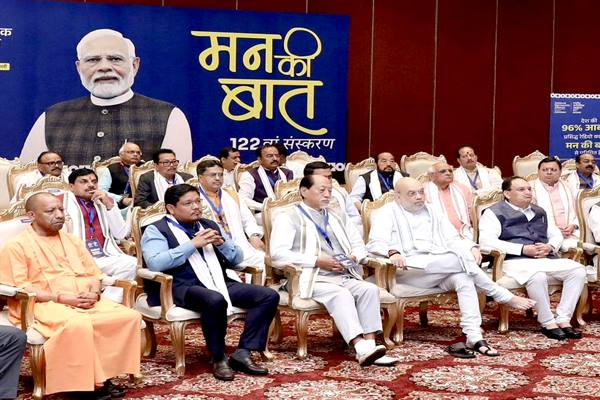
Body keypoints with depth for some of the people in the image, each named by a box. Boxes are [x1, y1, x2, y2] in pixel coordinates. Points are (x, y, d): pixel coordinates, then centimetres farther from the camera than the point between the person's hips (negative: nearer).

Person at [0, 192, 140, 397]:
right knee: (79, 324, -39)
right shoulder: (16, 246, 3)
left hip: (87, 302, 6)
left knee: (130, 316, -20)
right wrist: (60, 298, -16)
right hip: (46, 305, -6)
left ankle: (103, 375, -16)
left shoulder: (72, 241, 22)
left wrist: (93, 293, -5)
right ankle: (89, 382, -24)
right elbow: (17, 287, -8)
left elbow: (94, 274, 21)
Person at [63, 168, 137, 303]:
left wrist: (109, 205, 2)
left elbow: (121, 234, 11)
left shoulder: (107, 202, 22)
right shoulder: (63, 202, 12)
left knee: (130, 263, -27)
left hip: (105, 258, 4)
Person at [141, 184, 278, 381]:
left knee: (269, 296, -13)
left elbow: (237, 258, 22)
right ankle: (218, 359, -19)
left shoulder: (210, 226, 23)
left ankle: (242, 354, -14)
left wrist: (222, 243, 0)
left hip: (220, 283, 7)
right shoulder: (156, 230, 4)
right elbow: (155, 263, -16)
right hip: (183, 287, -6)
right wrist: (193, 244, -13)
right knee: (216, 300, -40)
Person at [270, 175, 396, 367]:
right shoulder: (289, 218, 3)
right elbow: (278, 254, -11)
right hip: (313, 279, -6)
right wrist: (317, 261, -16)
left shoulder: (338, 216, 24)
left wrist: (353, 257, -2)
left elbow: (359, 245, 25)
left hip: (345, 276, 6)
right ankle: (361, 349, -43)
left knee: (370, 289, -23)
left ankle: (369, 344, -31)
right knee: (341, 295, -34)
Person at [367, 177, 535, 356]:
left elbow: (453, 239, 19)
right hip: (409, 269, -5)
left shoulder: (432, 212, 25)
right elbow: (376, 243, -5)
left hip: (442, 267, 5)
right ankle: (506, 297, -15)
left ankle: (474, 338, -38)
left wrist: (472, 247, -3)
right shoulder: (387, 213, 10)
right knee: (459, 257, -26)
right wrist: (392, 252, -27)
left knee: (464, 278, -30)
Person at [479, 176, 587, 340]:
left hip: (546, 259, 6)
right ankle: (548, 323, -24)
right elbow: (486, 240, -10)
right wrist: (523, 249, -15)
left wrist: (550, 247, 0)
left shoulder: (539, 212, 27)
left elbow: (556, 234, 27)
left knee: (577, 270, -17)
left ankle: (563, 319, -18)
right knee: (537, 276, -38)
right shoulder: (494, 213, 5)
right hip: (515, 261, -6)